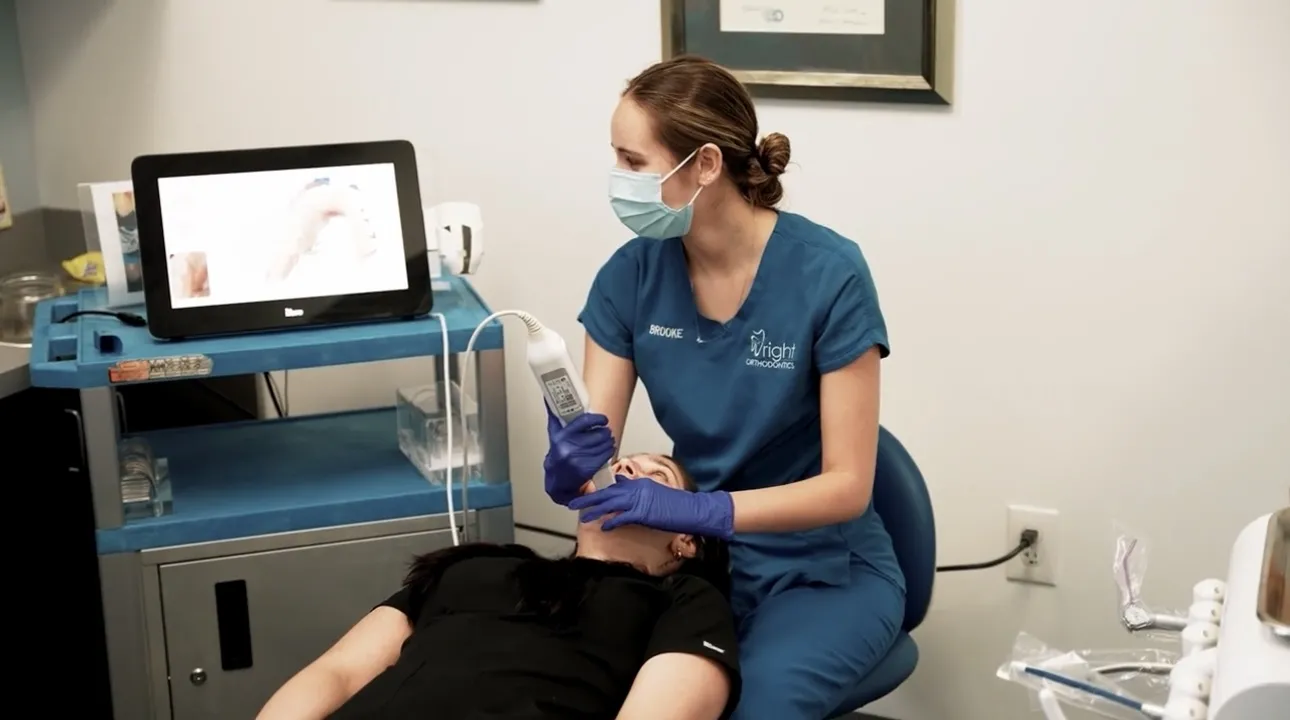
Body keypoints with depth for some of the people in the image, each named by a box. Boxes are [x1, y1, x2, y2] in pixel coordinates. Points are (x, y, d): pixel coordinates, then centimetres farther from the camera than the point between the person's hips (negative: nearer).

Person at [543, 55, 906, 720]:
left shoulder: (828, 275, -20)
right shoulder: (630, 275, -7)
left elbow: (848, 485, -19)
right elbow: (592, 448, -7)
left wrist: (699, 508, -33)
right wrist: (570, 465, -32)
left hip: (825, 569, -3)